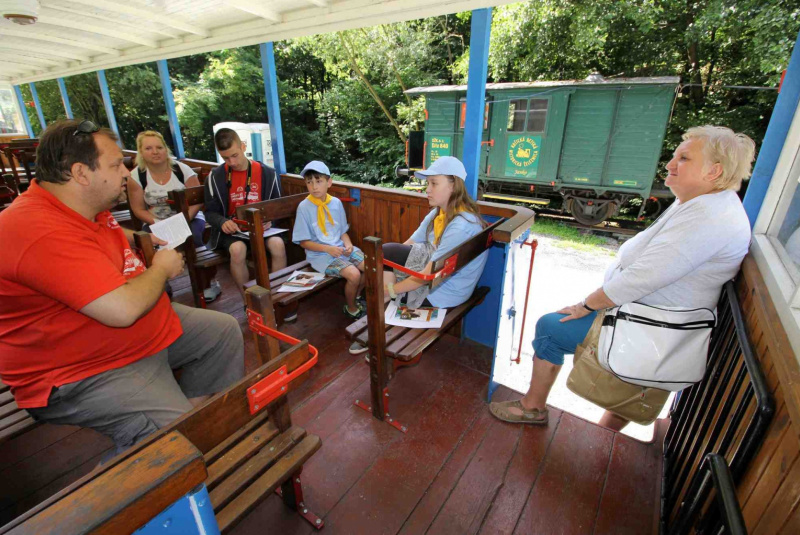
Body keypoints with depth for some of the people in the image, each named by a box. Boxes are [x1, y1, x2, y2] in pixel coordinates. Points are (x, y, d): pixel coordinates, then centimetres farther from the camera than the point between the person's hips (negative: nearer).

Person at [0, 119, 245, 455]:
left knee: (224, 330, 11)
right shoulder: (44, 233, -28)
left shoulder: (86, 208, 4)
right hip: (82, 374, -10)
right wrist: (161, 268, -16)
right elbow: (124, 309, -33)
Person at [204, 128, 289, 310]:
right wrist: (223, 222, -19)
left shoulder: (267, 173, 1)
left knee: (278, 244, -33)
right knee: (238, 249, -35)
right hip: (231, 230, 0)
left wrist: (269, 220, -14)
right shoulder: (216, 176, 0)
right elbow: (210, 212, 4)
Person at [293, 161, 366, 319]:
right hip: (319, 254, -5)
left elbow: (343, 231, 11)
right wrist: (328, 248, -20)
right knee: (354, 274, -24)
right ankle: (351, 308, 5)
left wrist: (348, 244, -10)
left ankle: (356, 296, 19)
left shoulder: (336, 203, 3)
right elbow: (303, 242, -8)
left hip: (340, 247, 5)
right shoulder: (304, 207, -10)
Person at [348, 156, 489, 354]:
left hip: (445, 291, -8)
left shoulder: (461, 226, -29)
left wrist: (390, 289, -19)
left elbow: (429, 275, -28)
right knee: (384, 252, -6)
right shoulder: (439, 212, -1)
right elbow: (410, 243, 3)